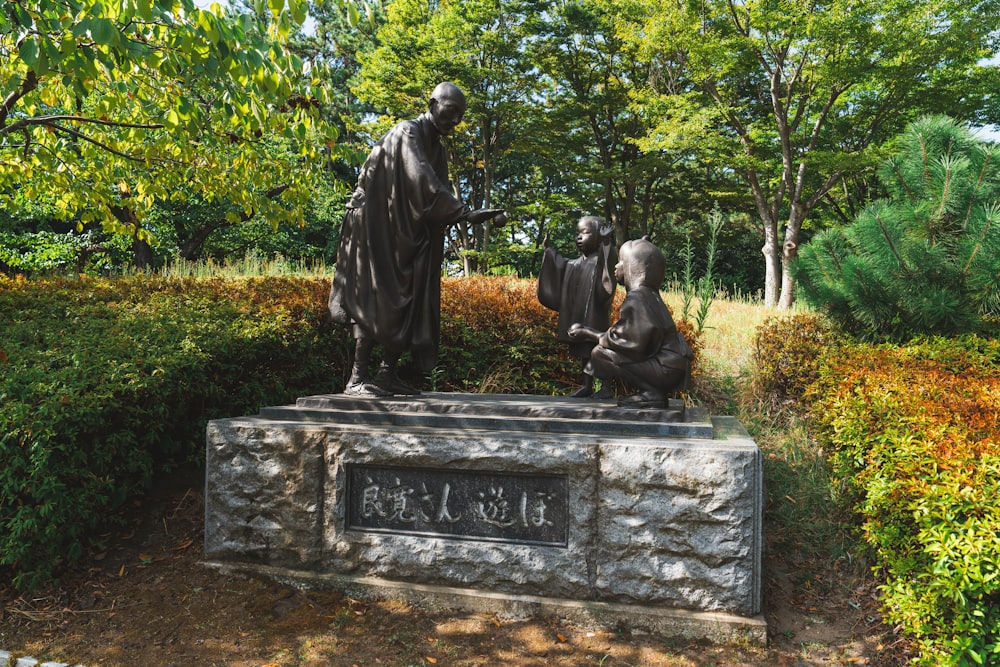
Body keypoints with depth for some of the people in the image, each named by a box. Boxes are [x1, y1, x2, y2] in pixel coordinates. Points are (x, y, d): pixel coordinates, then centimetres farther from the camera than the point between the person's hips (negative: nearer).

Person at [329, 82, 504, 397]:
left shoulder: (438, 150, 15)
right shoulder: (406, 133, -12)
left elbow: (438, 200, 13)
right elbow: (423, 182, -28)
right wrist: (466, 213, -34)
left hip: (409, 237, 8)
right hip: (379, 230, -8)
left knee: (409, 300, 3)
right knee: (376, 299, -11)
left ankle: (388, 374, 8)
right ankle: (357, 379, -7)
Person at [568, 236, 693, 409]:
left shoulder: (636, 299, -17)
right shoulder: (648, 295, 10)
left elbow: (630, 342, -19)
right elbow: (631, 336, 14)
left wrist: (588, 334, -10)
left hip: (665, 368, -9)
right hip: (670, 363, 9)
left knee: (600, 353, -13)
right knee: (607, 347, 18)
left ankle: (651, 394, -8)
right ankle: (652, 391, 10)